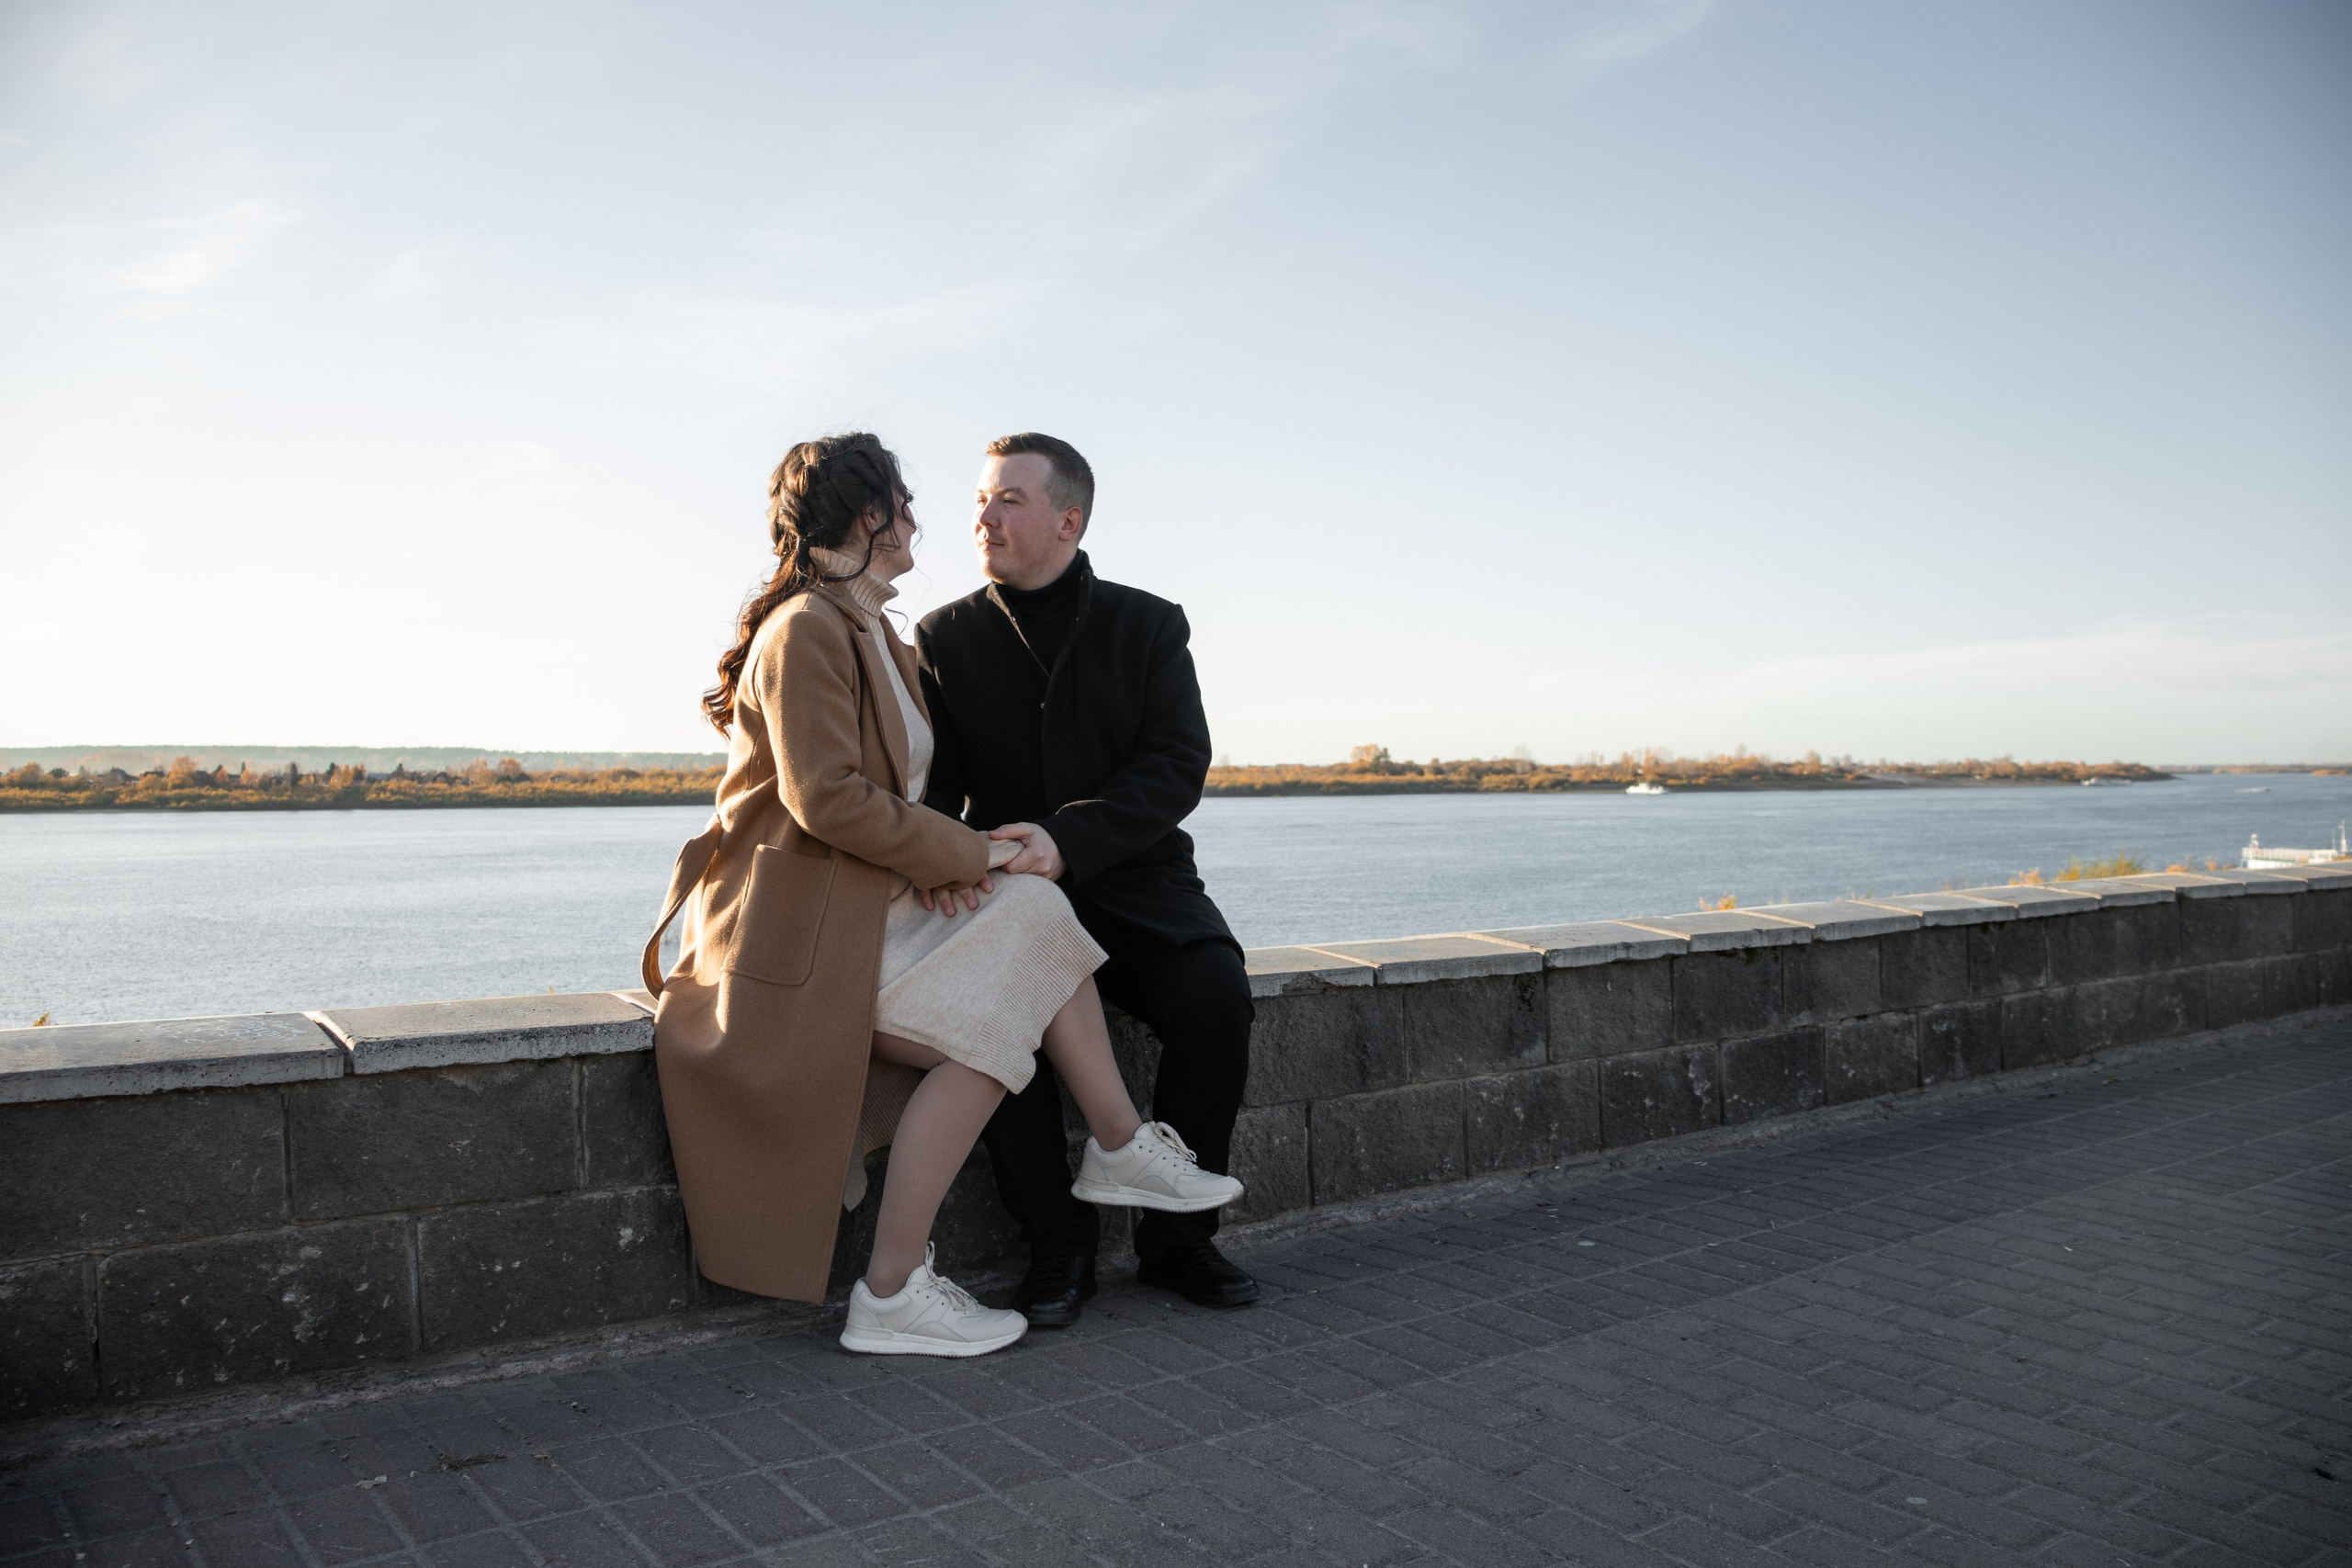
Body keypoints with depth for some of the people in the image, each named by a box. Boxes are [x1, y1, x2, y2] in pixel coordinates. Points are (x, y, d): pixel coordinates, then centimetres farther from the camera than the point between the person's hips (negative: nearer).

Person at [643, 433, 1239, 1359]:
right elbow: (828, 800, -23)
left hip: (865, 899, 9)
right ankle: (892, 1295, -11)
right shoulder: (804, 629, -15)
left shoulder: (872, 633, 17)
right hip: (793, 924, -9)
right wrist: (963, 853, -14)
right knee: (983, 1027, -20)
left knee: (1033, 913, -7)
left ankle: (1120, 1148, 0)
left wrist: (940, 859, -2)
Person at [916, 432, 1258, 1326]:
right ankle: (1060, 1245, -12)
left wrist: (1068, 839, -24)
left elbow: (1178, 767, -7)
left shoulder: (1148, 626, 4)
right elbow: (930, 780, 2)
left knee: (1215, 994, -29)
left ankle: (1177, 1235, -8)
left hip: (1136, 883, 0)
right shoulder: (944, 638, 8)